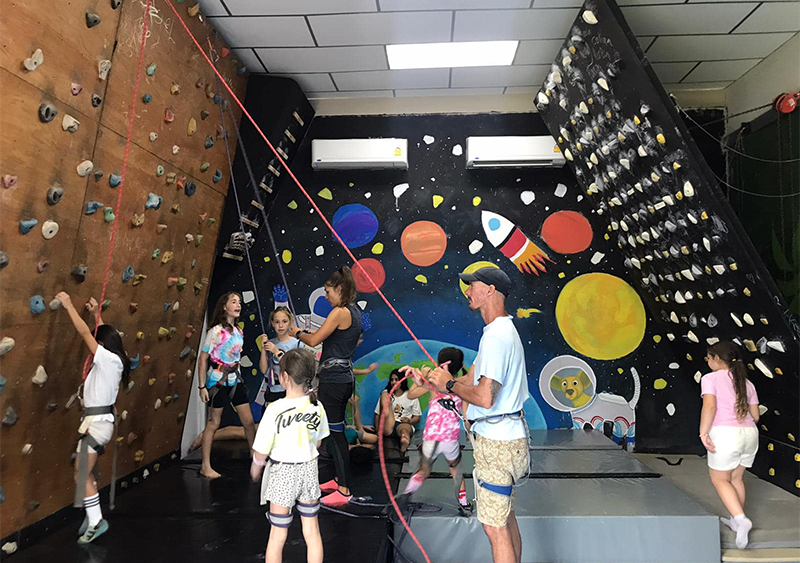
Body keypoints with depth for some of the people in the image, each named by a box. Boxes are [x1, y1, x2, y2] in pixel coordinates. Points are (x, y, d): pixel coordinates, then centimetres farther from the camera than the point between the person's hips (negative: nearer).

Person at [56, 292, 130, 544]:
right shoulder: (115, 361, 8)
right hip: (99, 420, 10)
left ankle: (96, 521, 6)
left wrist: (68, 304, -9)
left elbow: (85, 333, -16)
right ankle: (93, 517, 27)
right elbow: (106, 335, 26)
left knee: (81, 475, -2)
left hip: (97, 422, -10)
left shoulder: (109, 359, -16)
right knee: (84, 473, 18)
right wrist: (96, 314, 30)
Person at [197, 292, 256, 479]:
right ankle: (205, 466, 16)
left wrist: (237, 376, 17)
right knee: (214, 423, 3)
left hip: (234, 380, 6)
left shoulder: (238, 332, 6)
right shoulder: (216, 331, -14)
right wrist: (202, 386, -13)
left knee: (248, 421, 8)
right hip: (217, 381, -6)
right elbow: (202, 359, -11)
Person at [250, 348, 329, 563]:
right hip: (310, 469, 4)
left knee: (277, 536, 13)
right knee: (312, 532, 16)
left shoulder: (275, 409, -22)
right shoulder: (317, 406, -9)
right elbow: (318, 443, 5)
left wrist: (255, 469, 6)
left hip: (282, 473, -3)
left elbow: (261, 453, -15)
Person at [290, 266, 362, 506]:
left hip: (333, 378, -10)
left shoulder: (340, 312, -15)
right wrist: (308, 333, 16)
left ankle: (343, 491, 5)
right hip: (345, 376, 10)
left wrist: (298, 333, 5)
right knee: (335, 431, 19)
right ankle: (339, 479, 31)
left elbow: (314, 341, -13)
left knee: (334, 433, -2)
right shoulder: (354, 312, 13)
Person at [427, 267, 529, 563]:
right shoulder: (503, 330, 13)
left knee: (495, 526, 0)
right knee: (506, 518, 22)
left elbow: (484, 397, -27)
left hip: (496, 442, -11)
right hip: (506, 436, 11)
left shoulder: (496, 336, -21)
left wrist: (449, 384, -13)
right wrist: (439, 379, 3)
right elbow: (472, 379, 14)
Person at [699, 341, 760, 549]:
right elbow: (755, 415, 14)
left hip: (725, 433, -7)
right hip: (749, 433, 7)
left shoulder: (710, 378, -4)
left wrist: (703, 433, -16)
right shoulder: (746, 383, 15)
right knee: (736, 478, 20)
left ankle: (741, 519, -6)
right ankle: (737, 521, 31)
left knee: (719, 479, 9)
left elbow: (710, 407, -18)